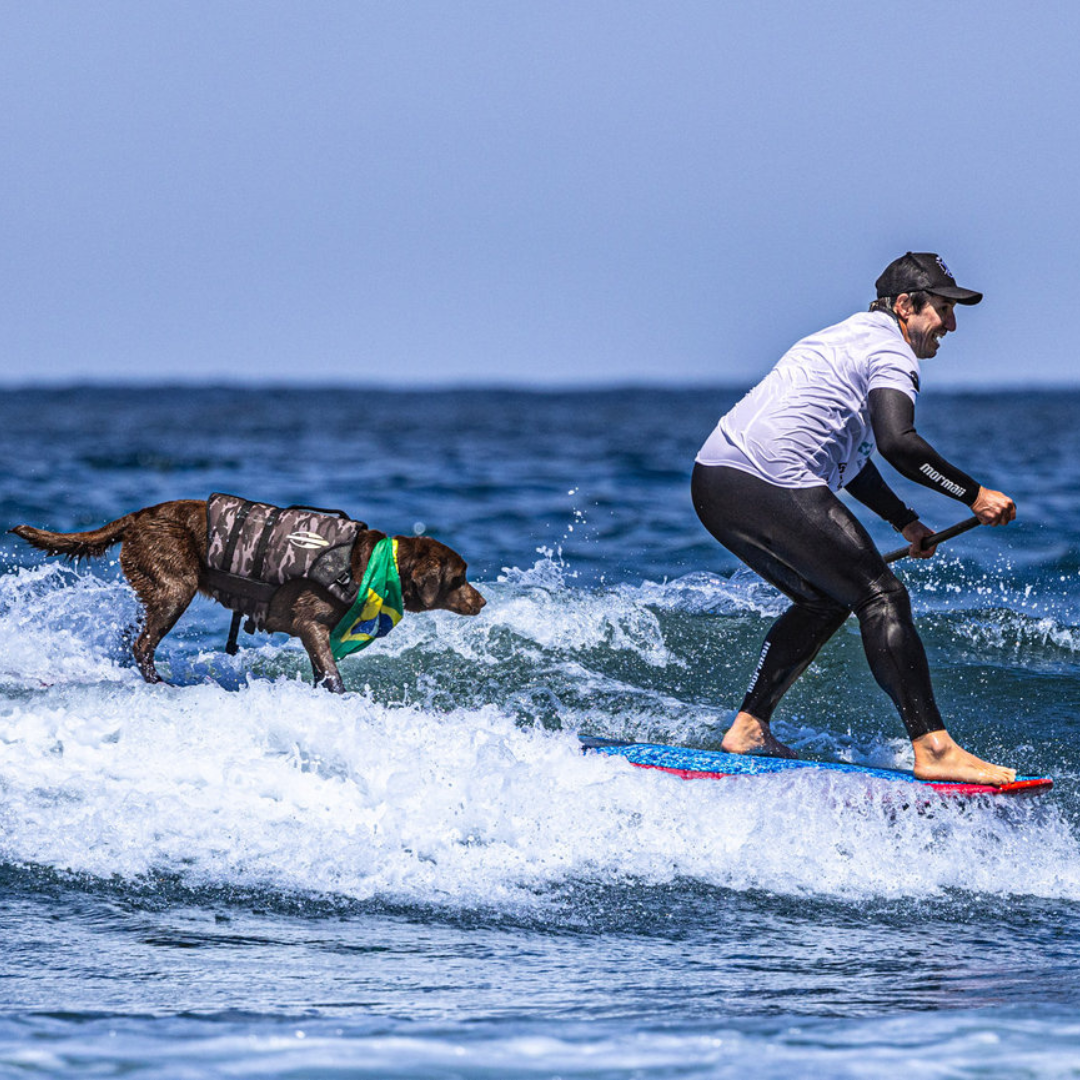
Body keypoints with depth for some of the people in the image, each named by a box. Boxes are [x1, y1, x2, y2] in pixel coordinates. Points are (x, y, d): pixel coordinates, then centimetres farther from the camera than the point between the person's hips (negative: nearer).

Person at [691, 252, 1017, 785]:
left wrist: (905, 521, 37)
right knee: (881, 598, -7)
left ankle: (748, 728, 21)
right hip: (771, 485, -10)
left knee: (824, 599, 25)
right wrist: (974, 495, -14)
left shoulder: (845, 339, 30)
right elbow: (897, 442, -21)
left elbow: (848, 456, 38)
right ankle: (933, 748, -14)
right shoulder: (891, 352, -2)